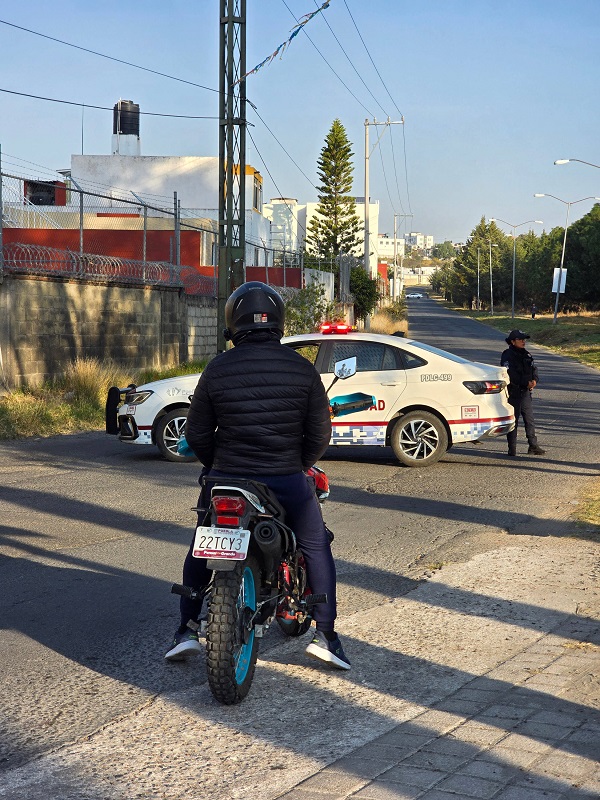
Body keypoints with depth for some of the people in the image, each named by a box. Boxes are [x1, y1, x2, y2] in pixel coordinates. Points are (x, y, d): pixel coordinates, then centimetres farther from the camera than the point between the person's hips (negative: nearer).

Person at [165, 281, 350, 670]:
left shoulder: (217, 369, -5)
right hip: (288, 481, 0)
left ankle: (187, 630, 20)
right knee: (317, 548, 18)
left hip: (227, 477, 1)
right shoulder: (303, 369, -5)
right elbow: (320, 434, -2)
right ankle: (325, 634, 12)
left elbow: (197, 434, 1)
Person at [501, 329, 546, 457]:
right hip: (513, 393, -7)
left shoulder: (526, 355, 14)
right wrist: (526, 383, -19)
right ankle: (512, 449, 4)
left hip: (525, 392, 7)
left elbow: (534, 369, 14)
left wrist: (534, 380, -8)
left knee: (530, 420, 9)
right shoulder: (507, 355, -9)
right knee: (513, 421, -2)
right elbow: (510, 374, -18)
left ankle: (533, 446, 15)